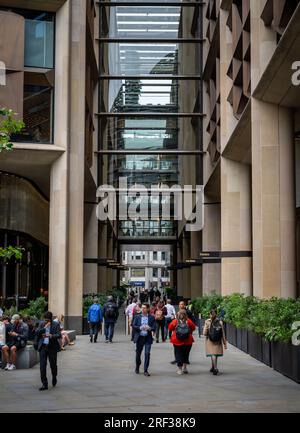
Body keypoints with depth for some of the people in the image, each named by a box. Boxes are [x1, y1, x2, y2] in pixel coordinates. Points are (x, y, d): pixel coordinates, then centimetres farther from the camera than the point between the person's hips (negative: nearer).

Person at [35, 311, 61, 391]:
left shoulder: (56, 324, -2)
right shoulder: (42, 324, 8)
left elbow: (59, 335, -10)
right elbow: (37, 333, -1)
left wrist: (52, 336, -27)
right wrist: (44, 327, -13)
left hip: (52, 347, -2)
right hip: (43, 347, 2)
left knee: (53, 365, 8)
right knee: (42, 366, -4)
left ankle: (54, 378, 38)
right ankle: (44, 384, 1)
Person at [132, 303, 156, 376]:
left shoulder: (151, 318, 3)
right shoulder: (137, 317, 7)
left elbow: (154, 327, -2)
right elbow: (133, 326, 1)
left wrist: (150, 329, -23)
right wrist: (140, 328, -16)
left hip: (148, 338, -2)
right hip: (139, 337, 2)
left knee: (147, 353, -10)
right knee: (138, 353, 11)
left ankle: (146, 370, -3)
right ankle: (137, 368, 34)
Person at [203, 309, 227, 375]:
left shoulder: (207, 322, -8)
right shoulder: (220, 322, -4)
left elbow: (204, 333, -8)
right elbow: (223, 334, -3)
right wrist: (224, 343, 2)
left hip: (210, 341, -2)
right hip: (218, 341, 2)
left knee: (213, 354, -1)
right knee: (216, 354, 15)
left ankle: (215, 368, -14)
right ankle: (213, 368, 27)